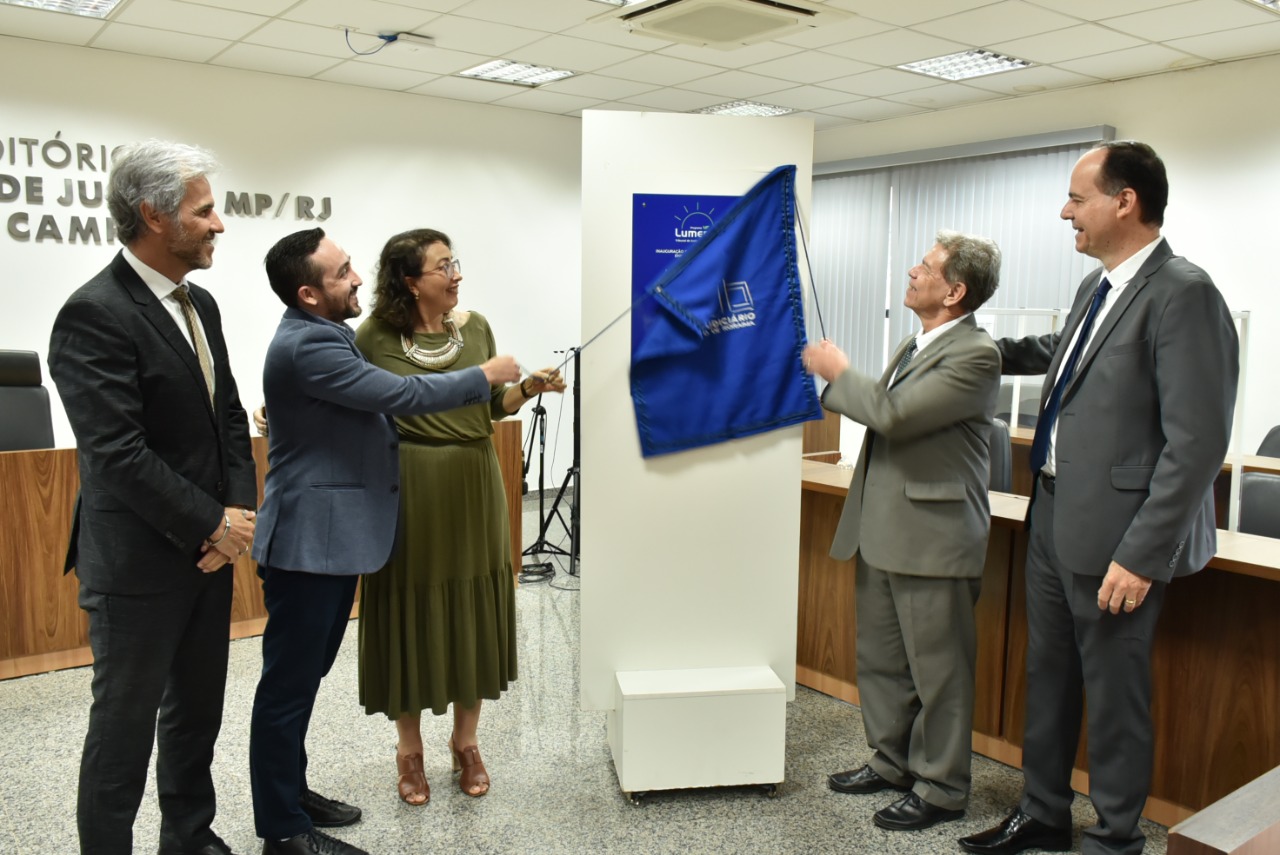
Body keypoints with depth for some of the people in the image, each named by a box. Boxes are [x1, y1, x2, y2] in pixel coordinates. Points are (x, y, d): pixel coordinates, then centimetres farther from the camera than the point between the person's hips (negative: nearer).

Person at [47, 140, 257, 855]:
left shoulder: (200, 304, 9)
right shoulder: (95, 315, -17)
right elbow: (118, 455, -23)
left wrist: (241, 510, -3)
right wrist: (215, 525, -16)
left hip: (210, 551, 8)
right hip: (140, 563, -8)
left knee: (198, 713, 20)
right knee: (127, 725, 8)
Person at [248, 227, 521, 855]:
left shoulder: (324, 333, 12)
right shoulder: (305, 344, -21)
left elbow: (375, 409, 19)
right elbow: (400, 395, -20)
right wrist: (485, 376, -8)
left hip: (333, 535, 10)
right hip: (310, 539, -10)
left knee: (304, 674, 20)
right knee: (289, 681, 2)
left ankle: (290, 791, 35)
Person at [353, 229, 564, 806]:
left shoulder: (475, 327, 3)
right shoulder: (375, 336, -7)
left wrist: (529, 388, -8)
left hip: (473, 484, 3)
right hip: (408, 488, -3)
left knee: (474, 612, 9)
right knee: (411, 612, 6)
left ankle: (466, 741, 29)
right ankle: (409, 748, 26)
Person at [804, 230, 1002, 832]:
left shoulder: (974, 355, -18)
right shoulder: (915, 344, 12)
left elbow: (892, 412, -25)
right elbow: (879, 409, 22)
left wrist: (839, 372, -10)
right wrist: (826, 383, 15)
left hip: (932, 538, -9)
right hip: (882, 532, 10)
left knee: (936, 669, 5)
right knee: (880, 657, 19)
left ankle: (941, 788, 21)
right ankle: (892, 761, 37)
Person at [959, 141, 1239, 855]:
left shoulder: (1183, 294, -18)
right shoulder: (1097, 286, 11)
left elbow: (1197, 443, -22)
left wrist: (1142, 556, -22)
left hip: (1115, 532, -9)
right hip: (1056, 515, 9)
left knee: (1114, 691, 7)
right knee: (1048, 675, 19)